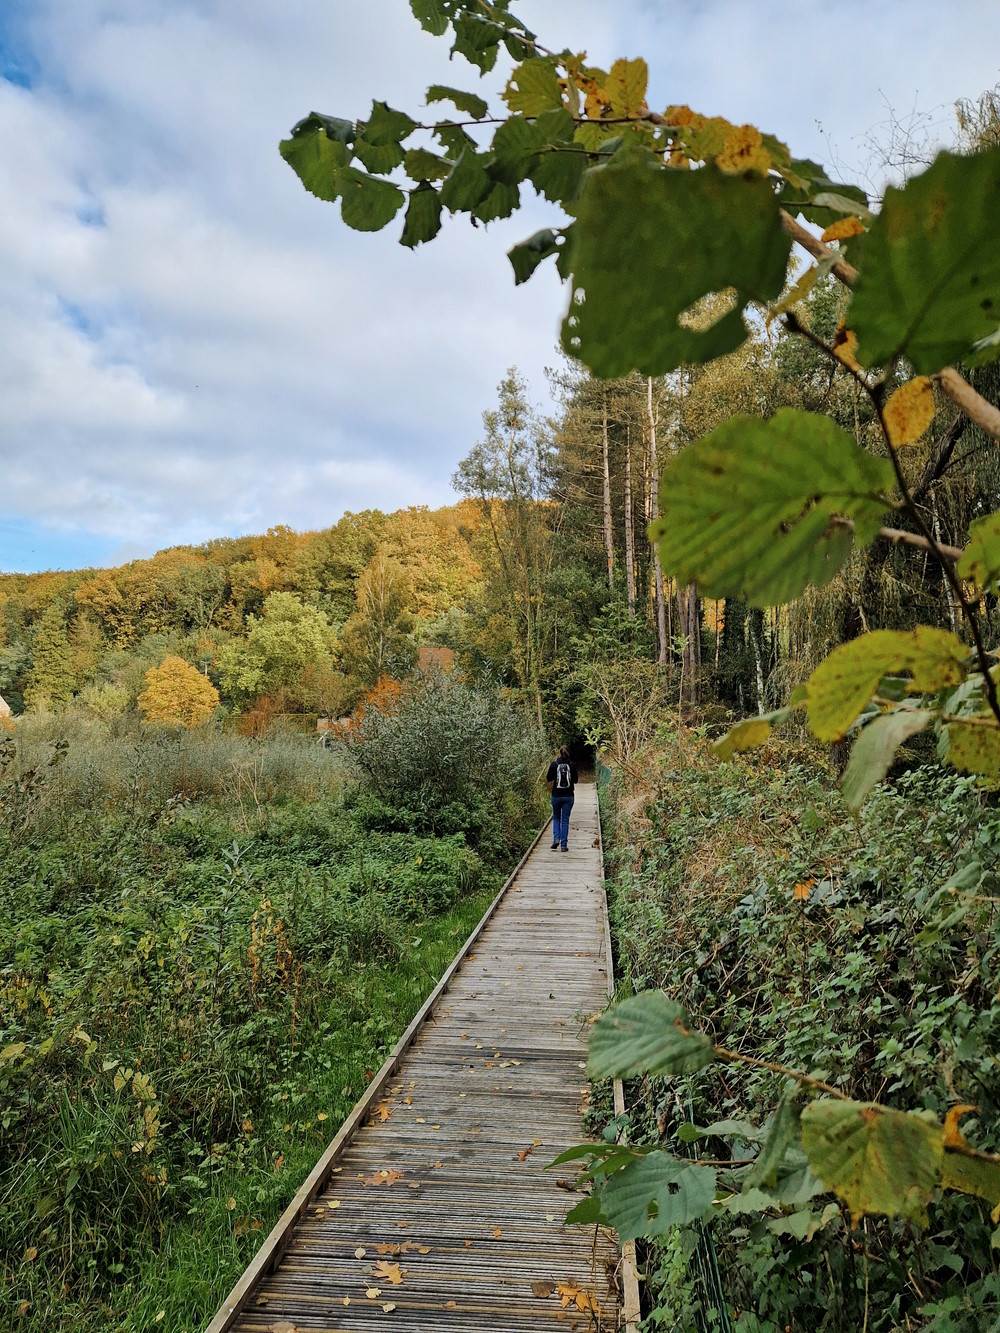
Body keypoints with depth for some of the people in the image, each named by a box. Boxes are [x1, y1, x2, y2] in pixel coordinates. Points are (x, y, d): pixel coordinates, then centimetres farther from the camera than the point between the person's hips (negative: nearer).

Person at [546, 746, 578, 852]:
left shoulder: (554, 764, -6)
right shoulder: (572, 764, -4)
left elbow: (548, 778, 3)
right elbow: (576, 780, 4)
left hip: (556, 795, 0)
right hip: (568, 796, 0)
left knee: (556, 818, 17)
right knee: (565, 820, 7)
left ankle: (556, 839, -1)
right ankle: (564, 844, 5)